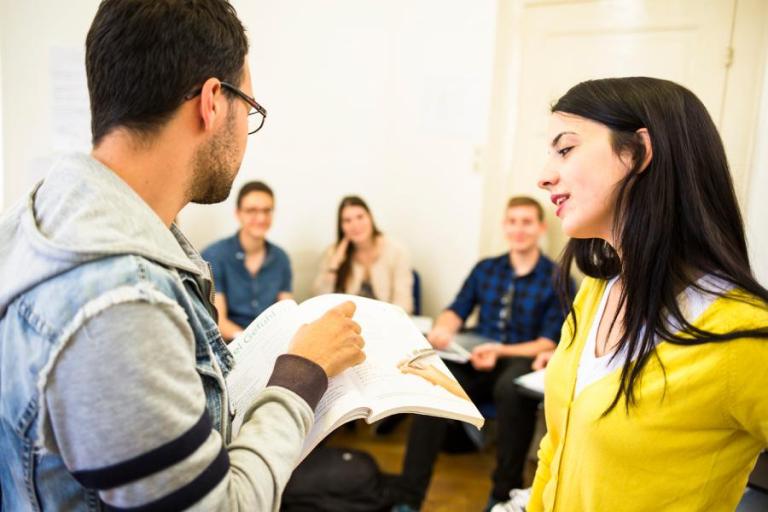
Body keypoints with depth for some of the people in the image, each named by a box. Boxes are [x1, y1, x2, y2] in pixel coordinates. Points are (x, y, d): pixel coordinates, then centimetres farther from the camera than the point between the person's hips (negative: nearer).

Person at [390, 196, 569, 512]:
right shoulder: (485, 269, 14)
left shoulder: (557, 280, 1)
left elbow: (549, 344, -4)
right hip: (476, 362, 3)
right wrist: (443, 328, -16)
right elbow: (456, 312, 10)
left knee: (511, 387, -39)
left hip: (522, 362, -3)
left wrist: (501, 351, -21)